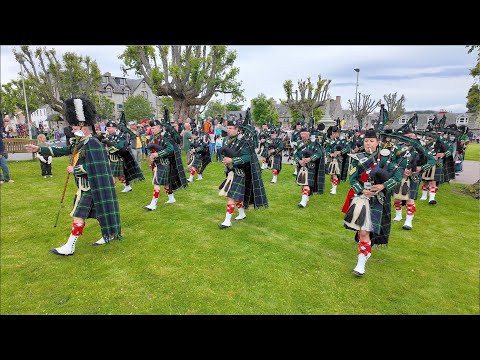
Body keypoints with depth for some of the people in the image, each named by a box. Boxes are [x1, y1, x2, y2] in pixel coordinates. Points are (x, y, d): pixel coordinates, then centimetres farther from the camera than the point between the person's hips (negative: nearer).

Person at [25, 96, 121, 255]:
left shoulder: (92, 143, -19)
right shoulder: (77, 142, 11)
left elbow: (94, 168, -24)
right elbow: (61, 150, 16)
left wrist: (74, 169, -14)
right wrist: (39, 149, 11)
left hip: (90, 187, -9)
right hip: (85, 186, 9)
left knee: (79, 215, -4)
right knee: (98, 211, 17)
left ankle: (69, 248, 5)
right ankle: (110, 234, 30)